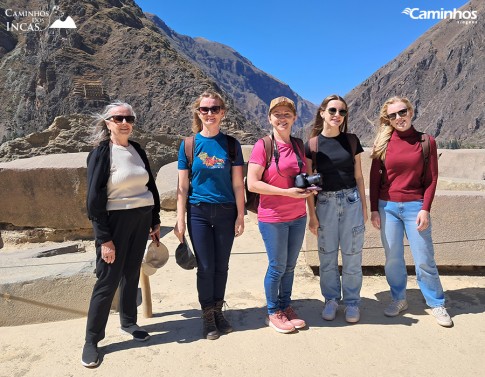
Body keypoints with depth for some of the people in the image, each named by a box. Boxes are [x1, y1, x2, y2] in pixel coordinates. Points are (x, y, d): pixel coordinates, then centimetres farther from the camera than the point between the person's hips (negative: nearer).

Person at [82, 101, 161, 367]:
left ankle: (128, 322, 34)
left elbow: (151, 187, 13)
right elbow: (94, 198, -12)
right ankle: (92, 339, 18)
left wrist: (155, 222, 12)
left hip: (141, 221, 5)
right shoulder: (100, 153, -8)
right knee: (108, 281, 1)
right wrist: (104, 238, -15)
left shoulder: (138, 150, 8)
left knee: (132, 274, 15)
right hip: (116, 221, -5)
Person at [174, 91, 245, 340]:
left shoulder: (231, 144, 2)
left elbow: (237, 184, 2)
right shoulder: (189, 144, 0)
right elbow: (183, 186, 0)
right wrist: (180, 220, -3)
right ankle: (207, 316, 24)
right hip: (199, 212, -1)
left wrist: (240, 216, -2)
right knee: (205, 267, 5)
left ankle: (218, 311, 30)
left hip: (226, 212, 1)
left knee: (221, 266, 11)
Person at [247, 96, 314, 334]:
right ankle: (273, 313, 26)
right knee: (277, 267, 6)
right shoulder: (263, 145, -10)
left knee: (290, 266, 14)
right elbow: (252, 184, -15)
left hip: (298, 217, 5)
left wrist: (309, 187, -5)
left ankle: (286, 307, 33)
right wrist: (286, 192, -20)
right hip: (273, 218, -5)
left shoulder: (299, 145, 8)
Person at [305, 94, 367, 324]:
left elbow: (358, 176, 9)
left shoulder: (351, 141, 5)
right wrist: (312, 214, -3)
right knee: (327, 256, 9)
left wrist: (364, 206, 7)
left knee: (352, 255, 7)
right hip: (325, 203, -1)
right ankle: (331, 300, 27)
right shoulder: (312, 144, -1)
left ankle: (352, 302, 25)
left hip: (351, 201, 1)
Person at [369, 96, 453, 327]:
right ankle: (398, 300, 26)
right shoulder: (383, 142, 3)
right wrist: (374, 209, -1)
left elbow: (431, 179, 0)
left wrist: (425, 209, -9)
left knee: (424, 260, 4)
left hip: (415, 206, -1)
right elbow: (374, 178, 3)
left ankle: (436, 304, 23)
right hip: (387, 206, 1)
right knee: (393, 259, 8)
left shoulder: (426, 141, 1)